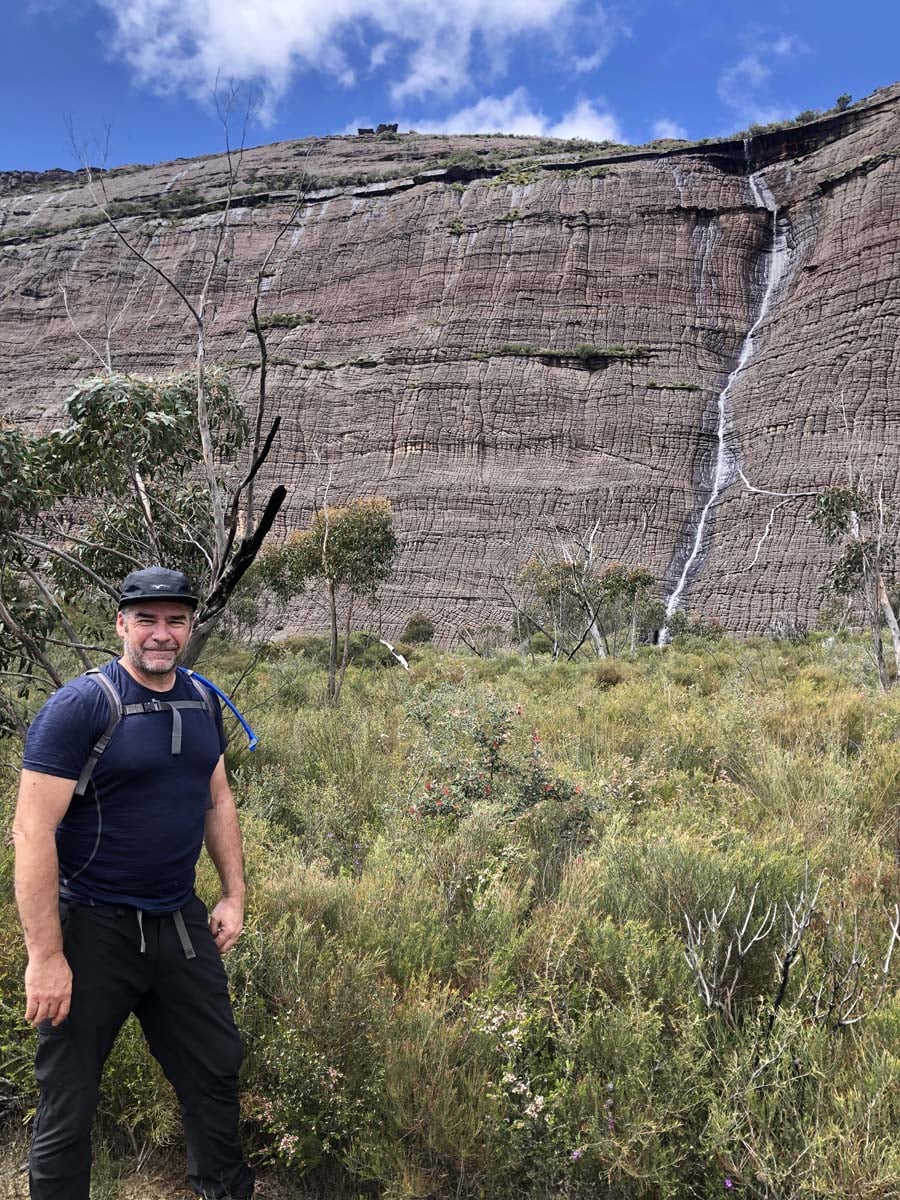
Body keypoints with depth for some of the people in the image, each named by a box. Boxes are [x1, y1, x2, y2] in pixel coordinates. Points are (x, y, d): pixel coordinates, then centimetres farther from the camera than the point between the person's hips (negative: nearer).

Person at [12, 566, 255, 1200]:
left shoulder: (202, 702, 3)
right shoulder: (79, 706, -16)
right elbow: (32, 830, -19)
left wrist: (234, 895, 10)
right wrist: (45, 957, -20)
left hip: (182, 923, 6)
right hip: (94, 930, -6)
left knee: (216, 1072, 19)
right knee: (69, 1104, 9)